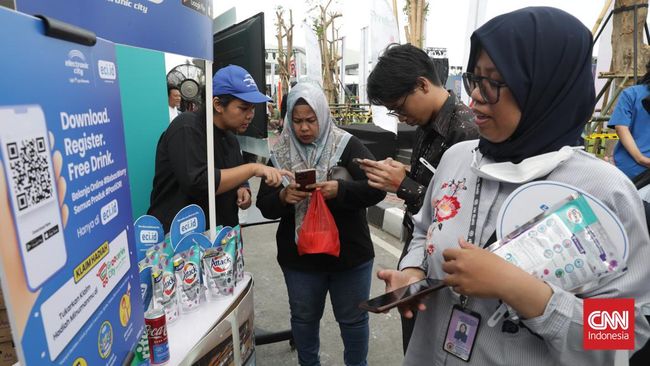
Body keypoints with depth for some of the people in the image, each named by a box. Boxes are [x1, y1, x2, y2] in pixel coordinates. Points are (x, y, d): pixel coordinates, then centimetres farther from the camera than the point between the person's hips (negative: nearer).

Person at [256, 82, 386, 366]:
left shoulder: (346, 145, -9)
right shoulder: (280, 153, -1)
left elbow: (377, 189, -15)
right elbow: (265, 206, -1)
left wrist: (339, 190, -31)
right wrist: (283, 197, -23)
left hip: (349, 253, -2)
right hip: (299, 256, 2)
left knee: (353, 319, 16)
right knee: (304, 318, 21)